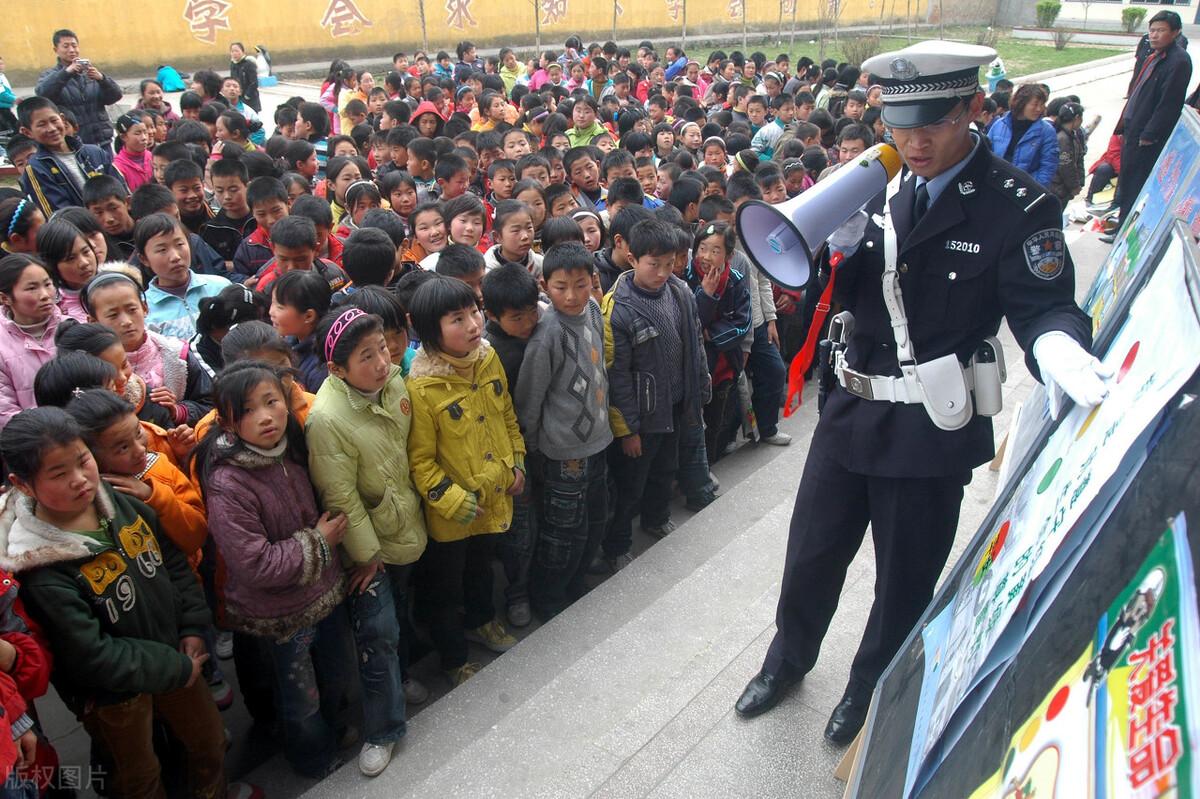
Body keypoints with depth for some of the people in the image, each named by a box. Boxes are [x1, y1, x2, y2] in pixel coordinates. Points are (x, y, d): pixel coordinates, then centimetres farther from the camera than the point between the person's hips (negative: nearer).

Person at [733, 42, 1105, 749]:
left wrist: (1058, 349, -37)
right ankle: (789, 661, 46)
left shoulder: (1017, 206, -12)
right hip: (853, 411, 5)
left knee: (904, 580, 15)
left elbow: (1045, 308, -14)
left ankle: (869, 691, 43)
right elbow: (846, 289, 4)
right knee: (811, 553, 19)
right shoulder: (885, 189, 3)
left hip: (931, 431, -4)